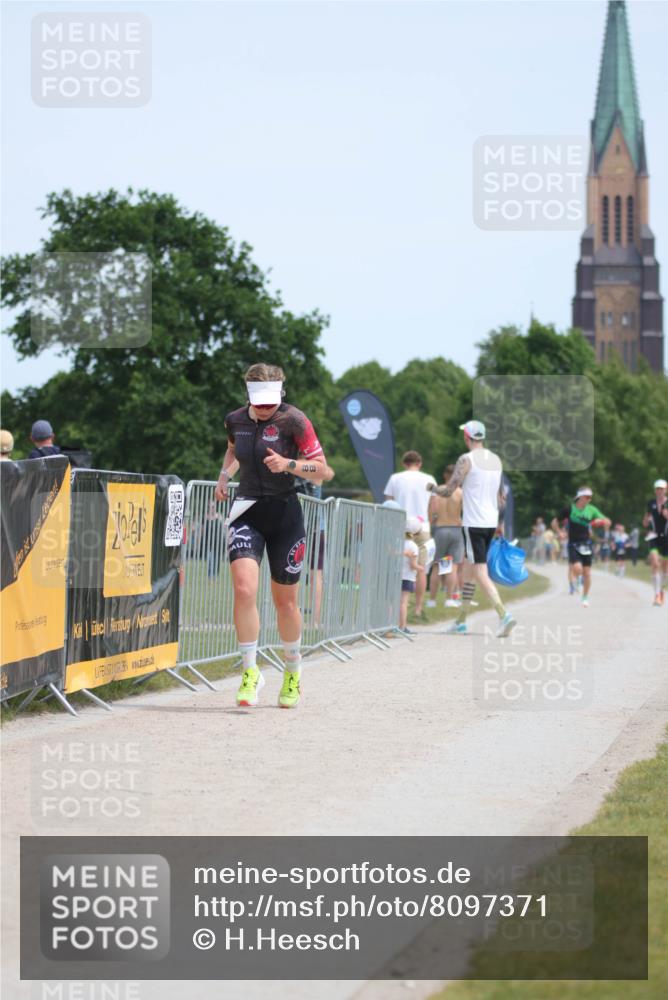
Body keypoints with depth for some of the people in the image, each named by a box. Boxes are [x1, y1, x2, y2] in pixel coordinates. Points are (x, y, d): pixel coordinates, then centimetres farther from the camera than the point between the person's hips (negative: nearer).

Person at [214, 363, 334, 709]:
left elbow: (323, 470, -11)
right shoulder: (235, 420, 2)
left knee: (285, 600, 8)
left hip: (284, 515, -2)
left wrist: (289, 464, -26)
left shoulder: (293, 420, -11)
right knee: (244, 589, -19)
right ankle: (250, 672, -10)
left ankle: (293, 671, 32)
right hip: (247, 513, 2)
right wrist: (224, 474, 10)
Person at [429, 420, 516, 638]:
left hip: (473, 523, -7)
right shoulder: (496, 460, 11)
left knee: (480, 574, -10)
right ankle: (461, 620, 22)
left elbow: (448, 491, -10)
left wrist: (432, 488, 10)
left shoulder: (466, 460, -11)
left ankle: (504, 615, -25)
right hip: (491, 522, 7)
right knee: (468, 570, 17)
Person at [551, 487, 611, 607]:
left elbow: (607, 522, 3)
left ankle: (585, 597, 19)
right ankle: (573, 580, 14)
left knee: (587, 572, 3)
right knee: (577, 568, -22)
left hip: (586, 544, 3)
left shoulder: (591, 510, 2)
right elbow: (555, 522, 5)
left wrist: (601, 521, -20)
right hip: (573, 544, -3)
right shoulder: (569, 510, -5)